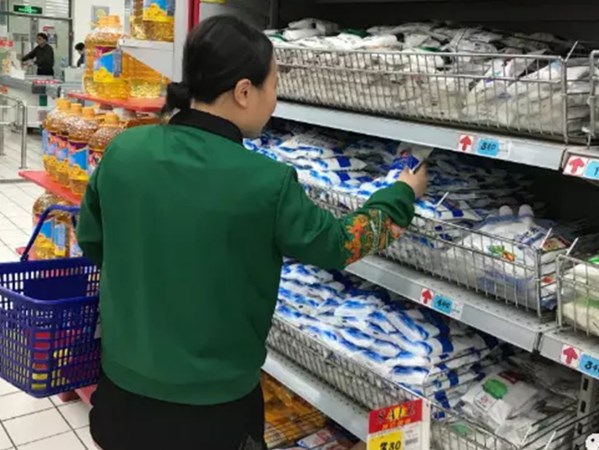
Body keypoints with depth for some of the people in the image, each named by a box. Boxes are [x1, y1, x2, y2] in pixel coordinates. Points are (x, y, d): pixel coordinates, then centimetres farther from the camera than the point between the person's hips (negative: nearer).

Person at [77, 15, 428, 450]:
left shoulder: (121, 150, -9)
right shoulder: (266, 183, -21)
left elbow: (91, 239, 6)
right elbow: (335, 244, -4)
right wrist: (402, 196, 12)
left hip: (122, 387, 4)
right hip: (213, 405, -3)